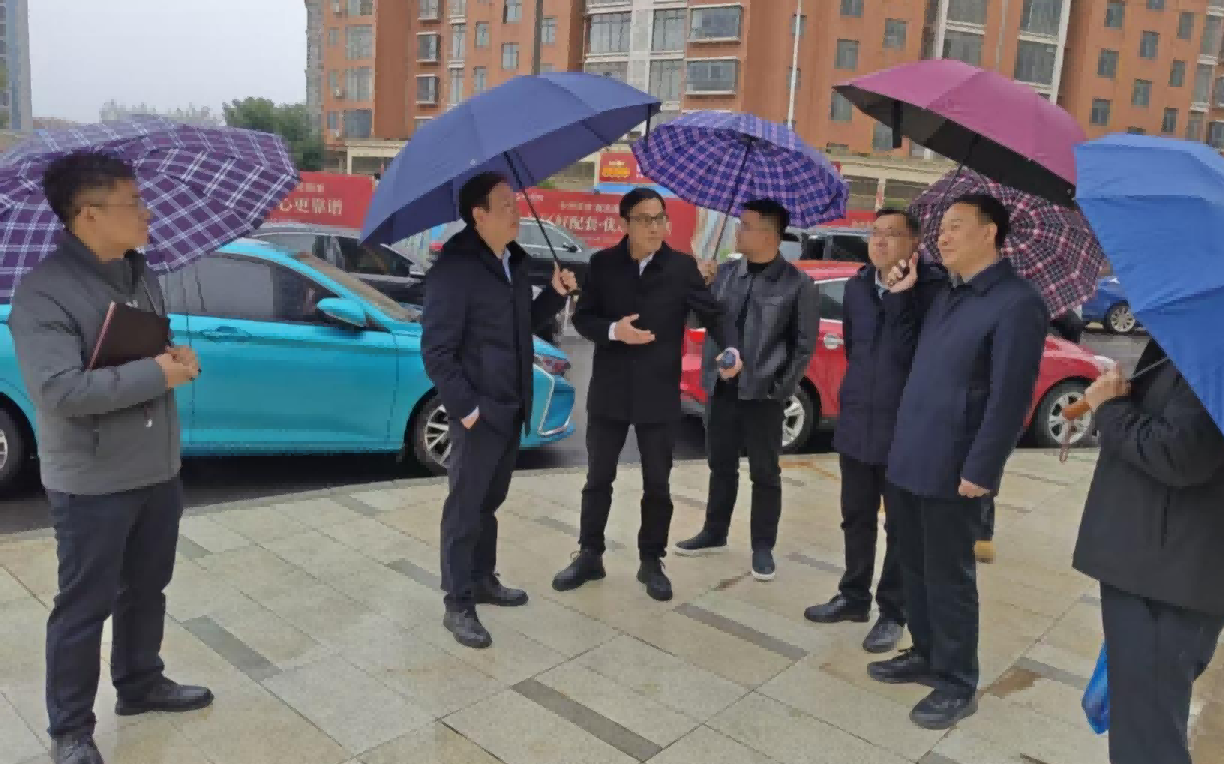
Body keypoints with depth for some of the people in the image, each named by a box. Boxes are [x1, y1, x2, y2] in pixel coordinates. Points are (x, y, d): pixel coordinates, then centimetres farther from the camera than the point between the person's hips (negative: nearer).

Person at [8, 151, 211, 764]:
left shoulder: (140, 273, 6)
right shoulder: (44, 291, -19)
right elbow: (59, 390, -29)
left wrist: (179, 357, -6)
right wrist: (156, 374, -24)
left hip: (158, 470, 7)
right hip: (91, 483, -7)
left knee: (146, 589, 21)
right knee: (84, 606, 8)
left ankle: (141, 685, 41)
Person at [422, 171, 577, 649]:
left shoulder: (515, 260, 9)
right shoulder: (455, 267, -16)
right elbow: (436, 349, -18)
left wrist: (556, 294, 2)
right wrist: (466, 407, -19)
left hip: (510, 406, 8)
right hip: (479, 410, -8)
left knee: (490, 501, 20)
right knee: (465, 507, 3)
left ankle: (483, 580, 35)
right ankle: (458, 605, 15)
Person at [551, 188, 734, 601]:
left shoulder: (683, 267, -1)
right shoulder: (603, 263, 1)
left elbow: (712, 313, -1)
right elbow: (582, 317, 2)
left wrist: (728, 349, -20)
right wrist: (613, 330, -18)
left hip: (659, 393, 0)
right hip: (609, 390, 1)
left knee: (657, 483, 9)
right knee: (598, 478, 11)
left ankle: (651, 561, 25)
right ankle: (589, 555, 27)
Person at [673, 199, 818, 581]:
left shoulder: (797, 284, -7)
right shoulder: (726, 273, 6)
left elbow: (805, 343, -4)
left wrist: (783, 387, -6)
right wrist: (710, 370, 0)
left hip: (762, 393, -4)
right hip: (721, 388, 4)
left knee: (765, 474, 7)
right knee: (721, 466, 16)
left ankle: (762, 547, 19)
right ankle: (714, 533, 31)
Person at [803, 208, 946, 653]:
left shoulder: (932, 287, -14)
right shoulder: (857, 287, 6)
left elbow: (912, 351, -23)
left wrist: (899, 297, -27)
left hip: (904, 428, -5)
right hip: (855, 424, 6)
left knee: (901, 527, 9)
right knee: (856, 519, 18)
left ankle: (893, 611, 25)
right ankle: (854, 596, 34)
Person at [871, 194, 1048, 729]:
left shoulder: (1016, 303, -14)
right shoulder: (946, 295, 13)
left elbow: (1009, 397, -18)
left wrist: (980, 470, -19)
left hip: (952, 469, -8)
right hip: (911, 459, 8)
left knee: (948, 577, 4)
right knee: (915, 567, 18)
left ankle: (957, 684, 21)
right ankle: (926, 655, 36)